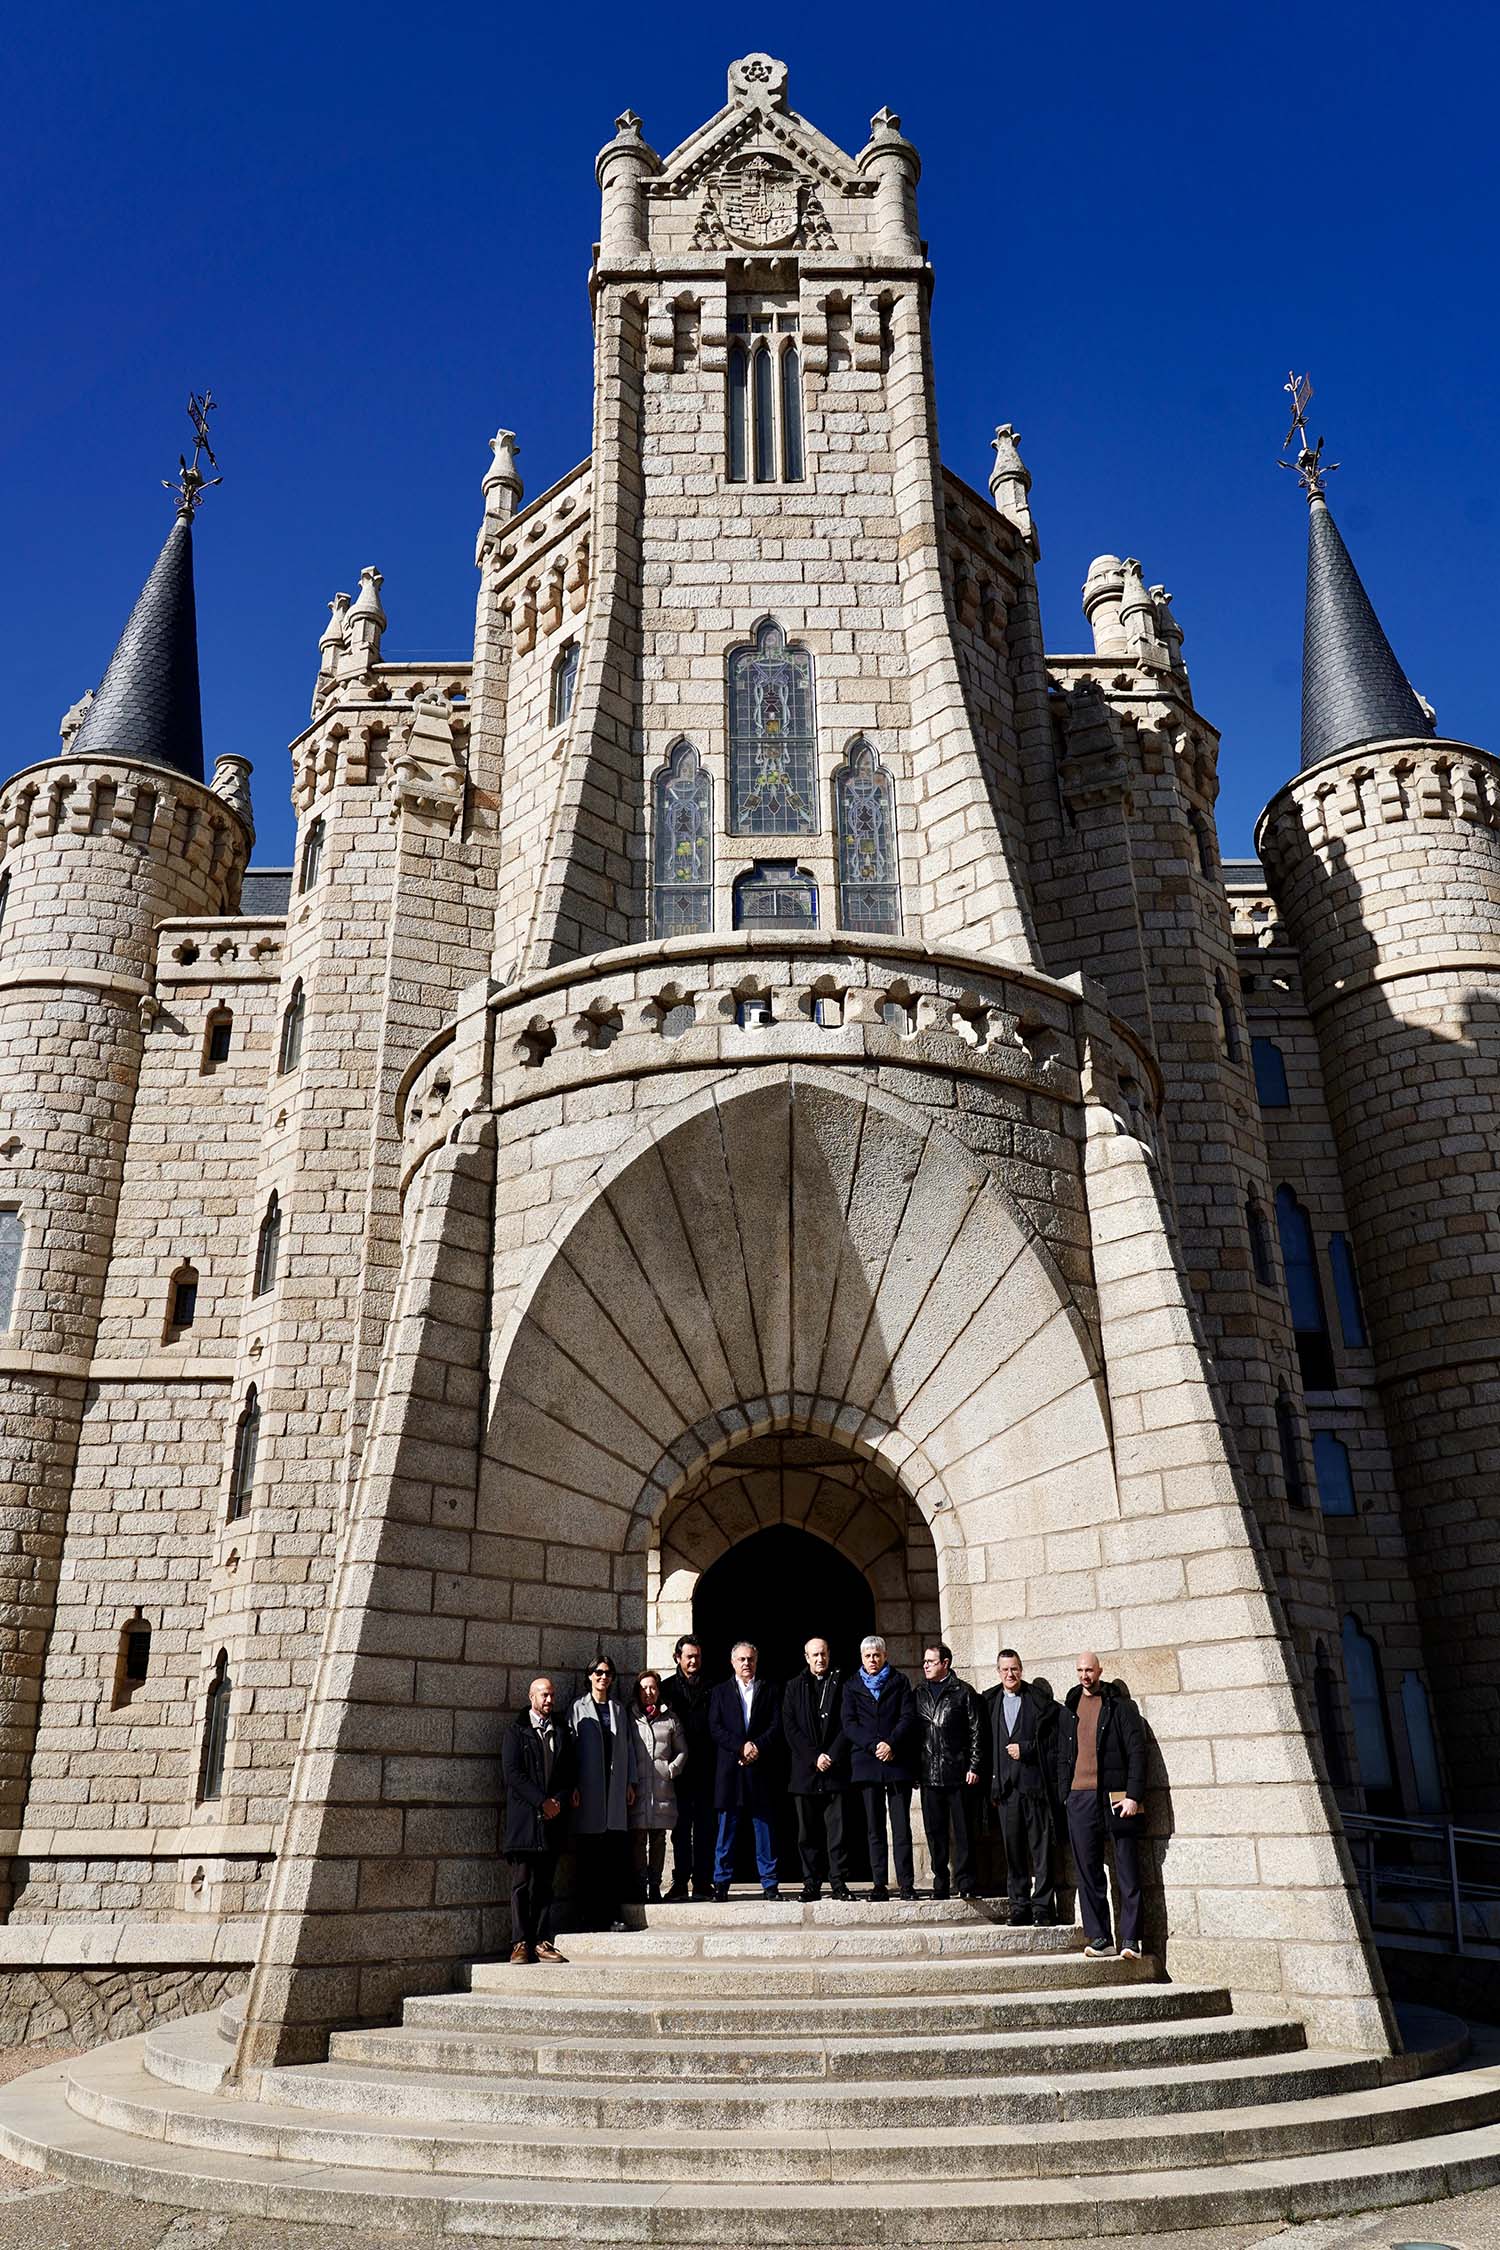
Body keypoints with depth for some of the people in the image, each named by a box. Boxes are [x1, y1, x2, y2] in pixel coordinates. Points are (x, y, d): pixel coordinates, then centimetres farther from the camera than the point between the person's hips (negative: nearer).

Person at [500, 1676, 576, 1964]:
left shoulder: (561, 1732, 15)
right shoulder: (515, 1731, 2)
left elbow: (569, 1774, 13)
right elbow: (512, 1773, -7)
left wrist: (558, 1801, -5)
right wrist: (541, 1801, -12)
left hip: (552, 1820, 4)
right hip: (524, 1818, -4)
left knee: (545, 1884, 4)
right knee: (521, 1884, -3)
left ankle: (543, 1943, 7)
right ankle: (521, 1944, 1)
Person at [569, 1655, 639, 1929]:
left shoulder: (618, 1709, 16)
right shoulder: (579, 1708, 4)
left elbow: (628, 1746, 16)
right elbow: (572, 1746, -1)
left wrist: (631, 1782, 9)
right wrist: (573, 1786, -7)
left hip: (615, 1789, 3)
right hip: (588, 1788, -3)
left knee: (617, 1852, -3)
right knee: (590, 1855, -4)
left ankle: (612, 1913, 2)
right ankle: (593, 1914, 1)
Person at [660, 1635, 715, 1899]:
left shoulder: (711, 1689, 10)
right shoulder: (667, 1687, 7)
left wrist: (718, 1763, -5)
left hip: (707, 1767, 1)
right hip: (679, 1769, -1)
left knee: (706, 1827, 2)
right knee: (681, 1827, 3)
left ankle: (702, 1882, 8)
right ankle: (680, 1882, 8)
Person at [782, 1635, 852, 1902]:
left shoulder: (840, 1685, 7)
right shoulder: (795, 1687, 9)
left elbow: (847, 1725, 1)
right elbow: (790, 1727, 2)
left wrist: (831, 1756, -10)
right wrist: (814, 1757, -7)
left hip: (835, 1769, -1)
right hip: (804, 1769, 1)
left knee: (836, 1828, -3)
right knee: (808, 1832, 4)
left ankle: (838, 1883, 3)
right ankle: (811, 1885, 10)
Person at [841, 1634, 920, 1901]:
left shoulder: (900, 1682, 11)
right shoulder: (852, 1686, 13)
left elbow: (909, 1717, 1)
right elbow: (849, 1724, 3)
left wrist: (891, 1744, -13)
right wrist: (874, 1746, -10)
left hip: (898, 1760, -1)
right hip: (867, 1762, 1)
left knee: (902, 1826, -4)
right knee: (875, 1827, 2)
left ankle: (906, 1884, -2)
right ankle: (879, 1884, 4)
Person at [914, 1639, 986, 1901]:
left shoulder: (963, 1692, 0)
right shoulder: (919, 1693, 12)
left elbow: (976, 1732, -2)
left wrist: (974, 1767, -8)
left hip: (959, 1774, -4)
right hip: (929, 1774, 4)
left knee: (963, 1831, 0)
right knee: (935, 1832, 6)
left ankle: (965, 1884, 7)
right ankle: (940, 1884, 14)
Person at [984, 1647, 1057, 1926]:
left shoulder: (1040, 1700, 2)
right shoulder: (989, 1702, 10)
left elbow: (1054, 1740, 1)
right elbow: (986, 1745, 10)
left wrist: (1025, 1749, -9)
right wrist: (991, 1784, 5)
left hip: (1035, 1784, -3)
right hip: (1005, 1785, 3)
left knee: (1041, 1847, -2)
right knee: (1013, 1849, 6)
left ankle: (1043, 1906, 5)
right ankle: (1019, 1905, 14)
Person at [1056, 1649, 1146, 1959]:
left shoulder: (1120, 1706, 2)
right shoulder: (1068, 1711, 16)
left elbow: (1137, 1752, -3)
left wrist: (1133, 1796, -11)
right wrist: (1065, 1796, 9)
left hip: (1117, 1799, -4)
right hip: (1080, 1800, 4)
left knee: (1127, 1873, -1)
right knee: (1088, 1872, 5)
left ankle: (1130, 1940, 3)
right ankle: (1098, 1938, 11)